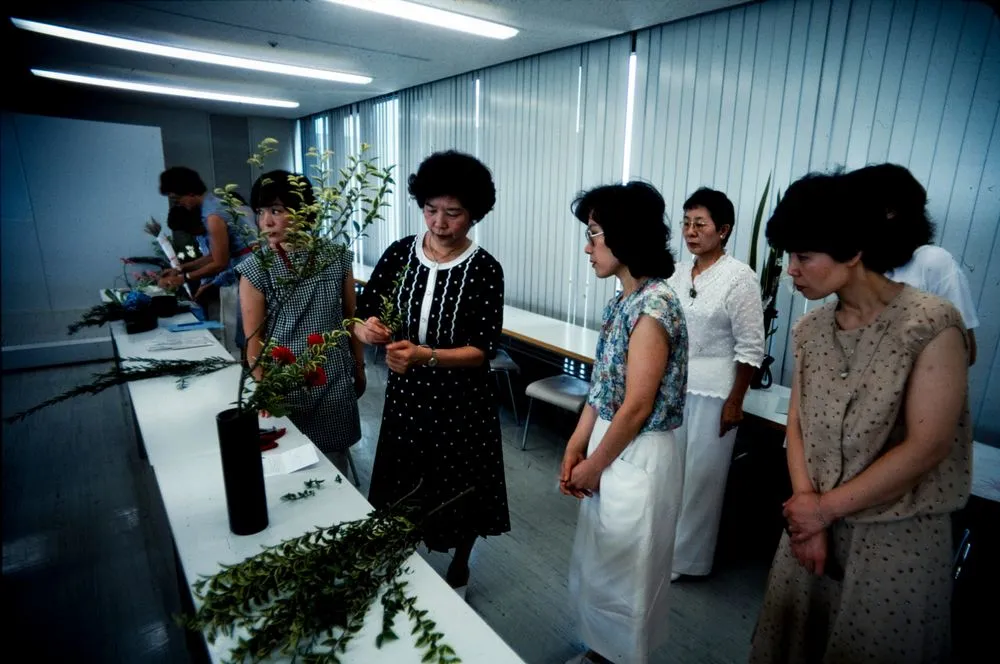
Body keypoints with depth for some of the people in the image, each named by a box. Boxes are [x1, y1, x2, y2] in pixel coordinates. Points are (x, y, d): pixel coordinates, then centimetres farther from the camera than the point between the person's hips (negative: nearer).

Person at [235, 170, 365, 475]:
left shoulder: (336, 257, -3)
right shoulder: (256, 268, -8)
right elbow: (253, 338, -6)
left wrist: (359, 366, 11)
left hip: (335, 379, 2)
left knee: (336, 459, 14)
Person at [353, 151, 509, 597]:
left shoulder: (484, 269, -14)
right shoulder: (400, 253, -4)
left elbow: (482, 350, -18)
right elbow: (361, 317, -3)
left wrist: (425, 356, -34)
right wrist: (368, 329, -27)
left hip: (461, 401, -3)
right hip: (405, 394, 3)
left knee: (460, 490, 14)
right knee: (399, 491, 16)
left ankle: (458, 570, 44)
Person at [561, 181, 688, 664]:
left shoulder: (654, 306, -22)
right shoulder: (622, 301, 6)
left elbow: (637, 407, -22)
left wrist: (592, 466, -11)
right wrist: (577, 445, 3)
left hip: (639, 459, -9)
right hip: (610, 448, 9)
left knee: (623, 575, 13)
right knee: (595, 566, 24)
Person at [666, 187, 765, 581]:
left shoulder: (739, 278, -11)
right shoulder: (679, 276, 6)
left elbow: (750, 349, -11)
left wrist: (734, 402, -12)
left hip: (712, 394, -5)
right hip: (672, 388, 6)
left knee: (699, 476, 8)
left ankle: (684, 556, 26)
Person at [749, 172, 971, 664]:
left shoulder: (932, 324, -16)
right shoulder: (811, 329, 0)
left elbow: (925, 448, -18)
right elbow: (797, 423, 1)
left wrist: (824, 507, -13)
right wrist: (806, 504, -12)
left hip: (897, 537, -4)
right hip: (815, 522, 5)